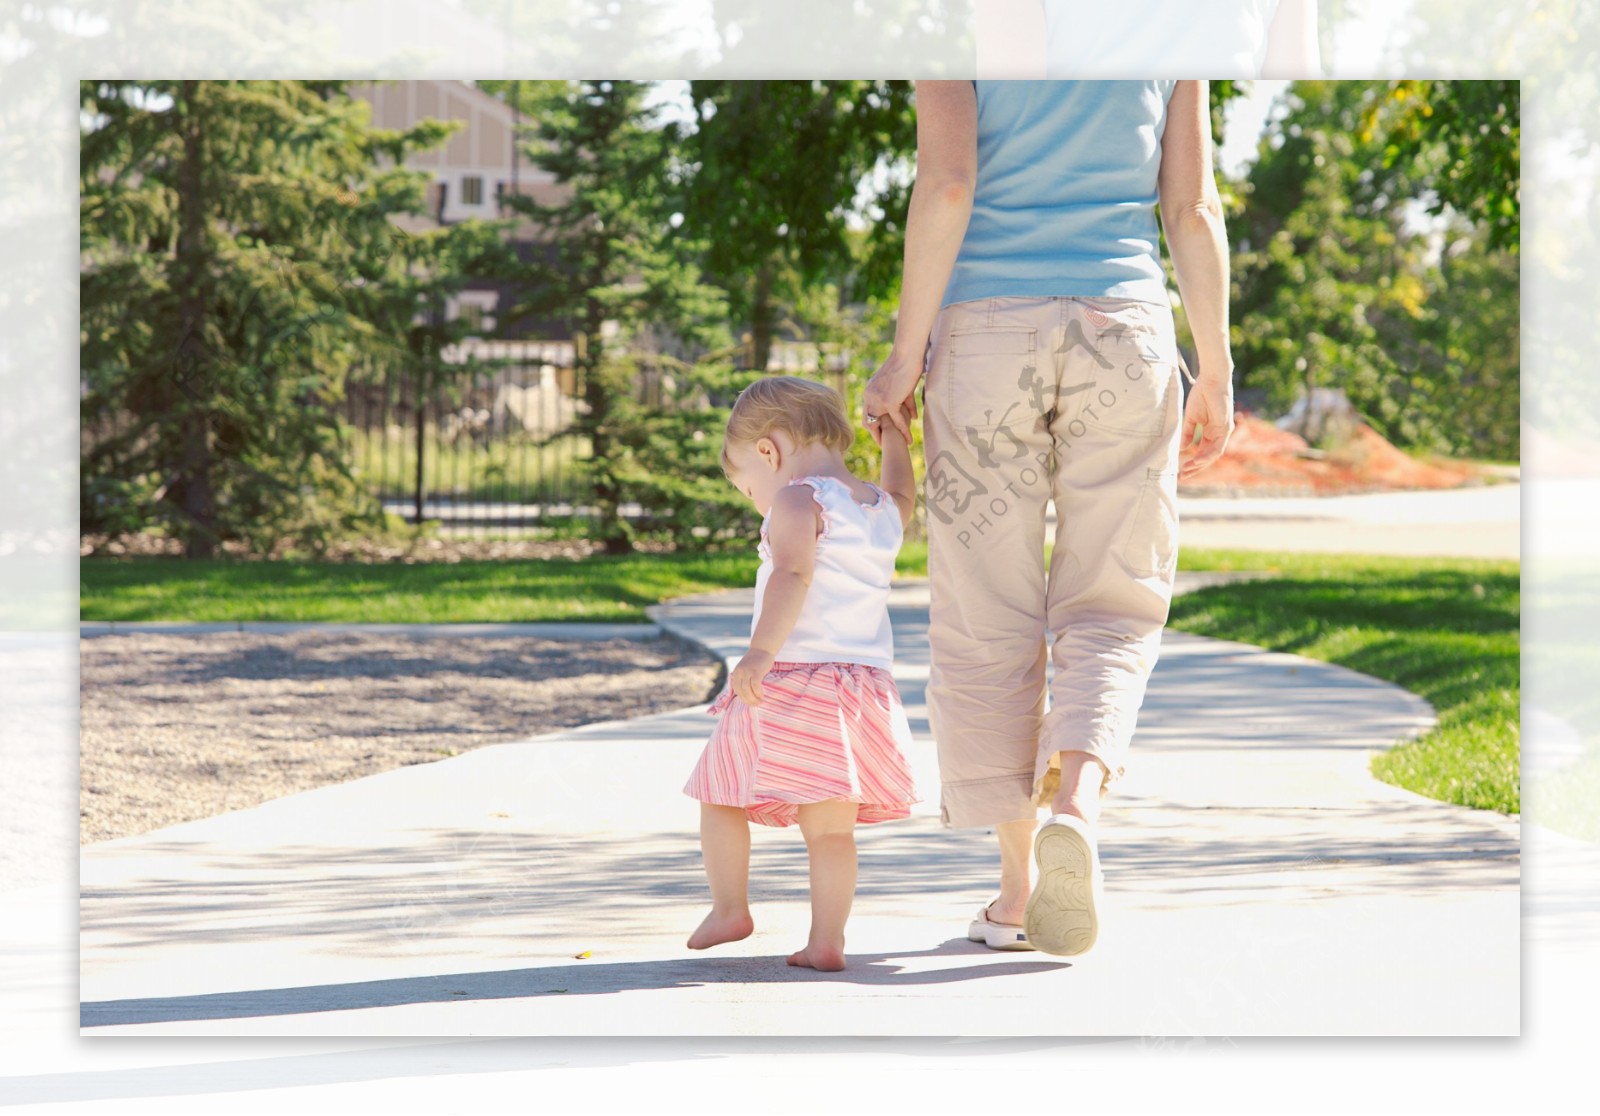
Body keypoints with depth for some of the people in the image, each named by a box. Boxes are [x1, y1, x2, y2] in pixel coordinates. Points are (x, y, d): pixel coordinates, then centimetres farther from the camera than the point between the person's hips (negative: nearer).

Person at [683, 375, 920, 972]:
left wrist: (761, 651, -27)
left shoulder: (799, 499, -5)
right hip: (865, 678, 7)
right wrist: (893, 433, 49)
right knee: (830, 827, 5)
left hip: (791, 677, -6)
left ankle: (728, 907, 16)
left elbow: (794, 574, -21)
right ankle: (826, 940, 0)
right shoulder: (884, 509, 17)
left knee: (722, 793, 12)